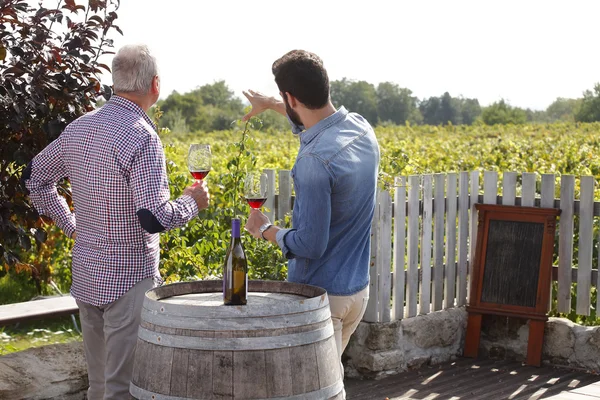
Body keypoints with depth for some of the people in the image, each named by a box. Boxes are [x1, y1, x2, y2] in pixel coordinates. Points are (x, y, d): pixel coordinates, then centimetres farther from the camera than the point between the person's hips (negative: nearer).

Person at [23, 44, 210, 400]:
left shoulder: (79, 128, 5)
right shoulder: (141, 137, -19)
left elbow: (35, 178, 17)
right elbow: (154, 218, -25)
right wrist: (192, 202, -7)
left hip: (85, 275, 8)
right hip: (128, 280, -8)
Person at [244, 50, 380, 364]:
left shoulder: (314, 161, -27)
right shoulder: (362, 128, 0)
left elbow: (310, 245, -23)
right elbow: (315, 120, 25)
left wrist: (266, 230, -5)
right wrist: (270, 104, 38)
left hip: (321, 295, -9)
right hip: (357, 289, 9)